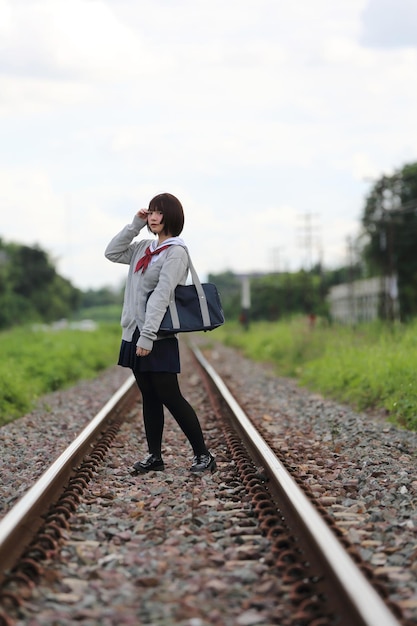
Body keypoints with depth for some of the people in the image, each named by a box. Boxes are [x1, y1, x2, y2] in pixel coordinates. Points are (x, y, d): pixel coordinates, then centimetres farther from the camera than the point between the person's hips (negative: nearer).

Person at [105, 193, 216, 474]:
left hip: (159, 337, -7)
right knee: (149, 398, 11)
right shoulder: (144, 248, 13)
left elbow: (161, 295, -18)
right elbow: (112, 253, 19)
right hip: (134, 334, 7)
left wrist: (148, 336, -24)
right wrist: (135, 225, 8)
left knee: (170, 397, -6)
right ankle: (154, 456, 17)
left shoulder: (176, 252, -11)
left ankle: (203, 454, 2)